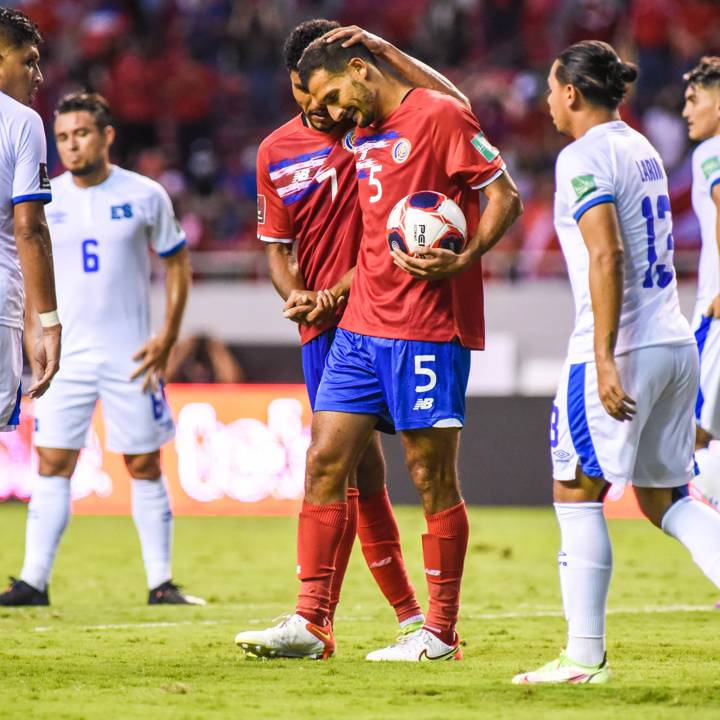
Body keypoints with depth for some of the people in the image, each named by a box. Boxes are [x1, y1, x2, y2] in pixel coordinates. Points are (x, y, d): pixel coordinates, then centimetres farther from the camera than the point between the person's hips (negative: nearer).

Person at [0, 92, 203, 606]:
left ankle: (161, 583, 6)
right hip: (66, 355, 2)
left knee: (145, 466, 1)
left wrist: (167, 339, -4)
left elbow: (177, 264, 6)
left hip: (131, 356, -1)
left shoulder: (145, 196, -1)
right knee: (53, 464, -3)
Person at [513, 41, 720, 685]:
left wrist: (605, 358, -25)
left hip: (621, 345, -8)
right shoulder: (642, 150, 15)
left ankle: (585, 656, 2)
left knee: (577, 494, 2)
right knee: (666, 498, 14)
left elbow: (607, 257, -21)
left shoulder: (583, 157, -11)